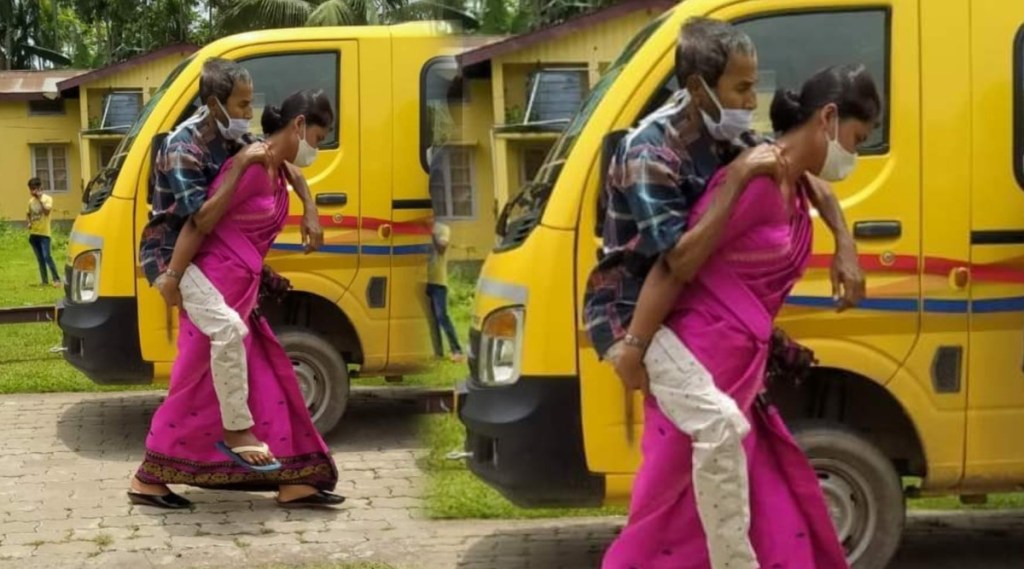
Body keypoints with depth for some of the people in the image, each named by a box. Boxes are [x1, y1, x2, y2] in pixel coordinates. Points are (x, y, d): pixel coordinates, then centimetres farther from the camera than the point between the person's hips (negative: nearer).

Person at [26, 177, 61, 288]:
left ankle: (57, 279, -10)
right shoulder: (31, 201, 11)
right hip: (33, 233, 6)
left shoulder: (47, 199, -5)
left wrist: (40, 199, -20)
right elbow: (28, 215, 20)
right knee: (40, 258, 8)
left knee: (47, 256, -14)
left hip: (44, 233, -6)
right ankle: (44, 280, 11)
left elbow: (47, 210, -21)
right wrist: (28, 222, 0)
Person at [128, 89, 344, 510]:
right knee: (201, 384, -3)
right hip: (219, 285, -10)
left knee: (270, 381, 10)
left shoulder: (276, 171, 13)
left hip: (241, 289, 10)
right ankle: (147, 480, 8)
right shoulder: (252, 164, -16)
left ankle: (293, 482, 13)